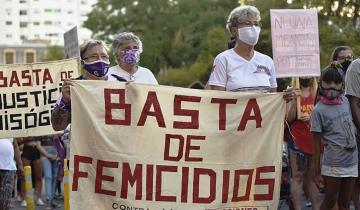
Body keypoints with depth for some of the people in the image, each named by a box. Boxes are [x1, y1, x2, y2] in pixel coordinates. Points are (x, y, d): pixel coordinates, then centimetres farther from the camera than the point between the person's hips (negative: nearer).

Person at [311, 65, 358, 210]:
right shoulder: (318, 110, -9)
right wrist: (316, 170, -6)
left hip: (352, 162, 5)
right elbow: (316, 143, -7)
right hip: (333, 164, -5)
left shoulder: (345, 100, 6)